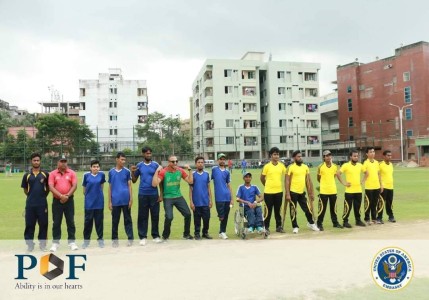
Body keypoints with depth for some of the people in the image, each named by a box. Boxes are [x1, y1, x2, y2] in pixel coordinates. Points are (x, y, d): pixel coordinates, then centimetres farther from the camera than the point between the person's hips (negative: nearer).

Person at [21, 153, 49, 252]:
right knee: (29, 225, 6)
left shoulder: (45, 174, 2)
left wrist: (43, 196, 4)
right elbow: (25, 189, 12)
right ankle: (30, 245, 18)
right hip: (30, 204, 1)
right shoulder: (27, 175, 4)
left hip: (42, 204, -1)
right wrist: (32, 196, 7)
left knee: (43, 224, 5)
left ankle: (42, 244, 16)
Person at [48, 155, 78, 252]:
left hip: (69, 200, 0)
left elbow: (74, 186, -4)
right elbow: (51, 187, -7)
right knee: (56, 223, 5)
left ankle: (72, 242, 12)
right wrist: (61, 196, -18)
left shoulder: (71, 173, 3)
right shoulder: (53, 173, 2)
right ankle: (55, 243, 14)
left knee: (70, 222, 4)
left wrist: (67, 195, -16)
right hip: (57, 201, 0)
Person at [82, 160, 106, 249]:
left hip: (99, 202, 1)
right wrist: (88, 195, 12)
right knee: (88, 221, 6)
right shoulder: (86, 175, -6)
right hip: (89, 202, -1)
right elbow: (84, 188, 6)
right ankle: (86, 240, 19)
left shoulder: (102, 174, -2)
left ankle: (100, 240, 20)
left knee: (99, 221, 8)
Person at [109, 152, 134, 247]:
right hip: (115, 201, 1)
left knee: (127, 219, 6)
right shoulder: (111, 172, 5)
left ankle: (130, 238, 13)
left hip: (126, 200, -1)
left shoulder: (127, 171, 3)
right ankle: (114, 239, 20)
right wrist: (109, 201, 5)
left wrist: (131, 199, -3)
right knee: (115, 220, 9)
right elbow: (110, 187, 8)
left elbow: (129, 186, 4)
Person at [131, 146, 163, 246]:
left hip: (154, 194, 0)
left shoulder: (156, 165, 1)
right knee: (142, 216, 4)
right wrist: (132, 172, -9)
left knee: (155, 215, 6)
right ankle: (143, 237, 13)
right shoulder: (139, 166, 5)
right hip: (143, 194, 1)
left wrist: (161, 194, -1)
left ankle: (155, 236, 18)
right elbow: (134, 181, 9)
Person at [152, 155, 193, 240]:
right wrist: (157, 171, -27)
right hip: (167, 198, -4)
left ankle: (186, 234, 23)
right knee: (169, 217, -16)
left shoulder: (180, 170, -2)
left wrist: (189, 170, -10)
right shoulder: (163, 172, -14)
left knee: (188, 214, 2)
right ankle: (165, 236, 10)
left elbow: (190, 181, -1)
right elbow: (154, 184, -23)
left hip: (179, 197, 4)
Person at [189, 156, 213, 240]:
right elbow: (190, 189, 0)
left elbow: (208, 187, 9)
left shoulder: (207, 174, 5)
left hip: (206, 202, 2)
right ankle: (197, 234, 21)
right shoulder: (193, 174, -2)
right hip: (196, 202, -2)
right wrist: (191, 201, -5)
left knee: (206, 218, 5)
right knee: (197, 219, 6)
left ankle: (205, 233, 23)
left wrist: (210, 200, 5)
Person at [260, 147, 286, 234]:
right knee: (268, 210, 4)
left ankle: (279, 226, 23)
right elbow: (262, 178, 4)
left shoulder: (282, 166, 2)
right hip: (268, 192, -3)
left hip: (279, 191, 3)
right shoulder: (267, 166, -6)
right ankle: (266, 227, 16)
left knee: (277, 210, 12)